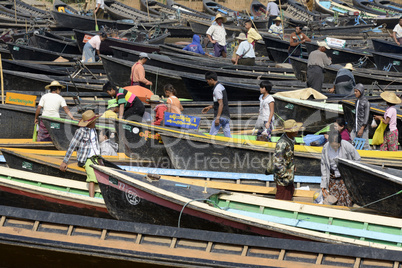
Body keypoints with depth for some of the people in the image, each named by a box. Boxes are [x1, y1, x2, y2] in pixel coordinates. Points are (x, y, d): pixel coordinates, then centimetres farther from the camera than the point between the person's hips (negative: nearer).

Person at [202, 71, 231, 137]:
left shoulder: (217, 89, -13)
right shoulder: (221, 86, 17)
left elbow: (221, 104, -19)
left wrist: (217, 118, -22)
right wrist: (210, 107, 31)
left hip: (221, 116, -9)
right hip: (226, 116, 9)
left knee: (211, 136, -5)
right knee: (228, 136, 5)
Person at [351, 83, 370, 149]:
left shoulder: (366, 102, -8)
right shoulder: (357, 101, 14)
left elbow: (366, 116, -12)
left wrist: (362, 128, -18)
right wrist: (354, 126, 16)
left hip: (363, 127, -7)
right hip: (355, 128, 7)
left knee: (365, 146, -3)